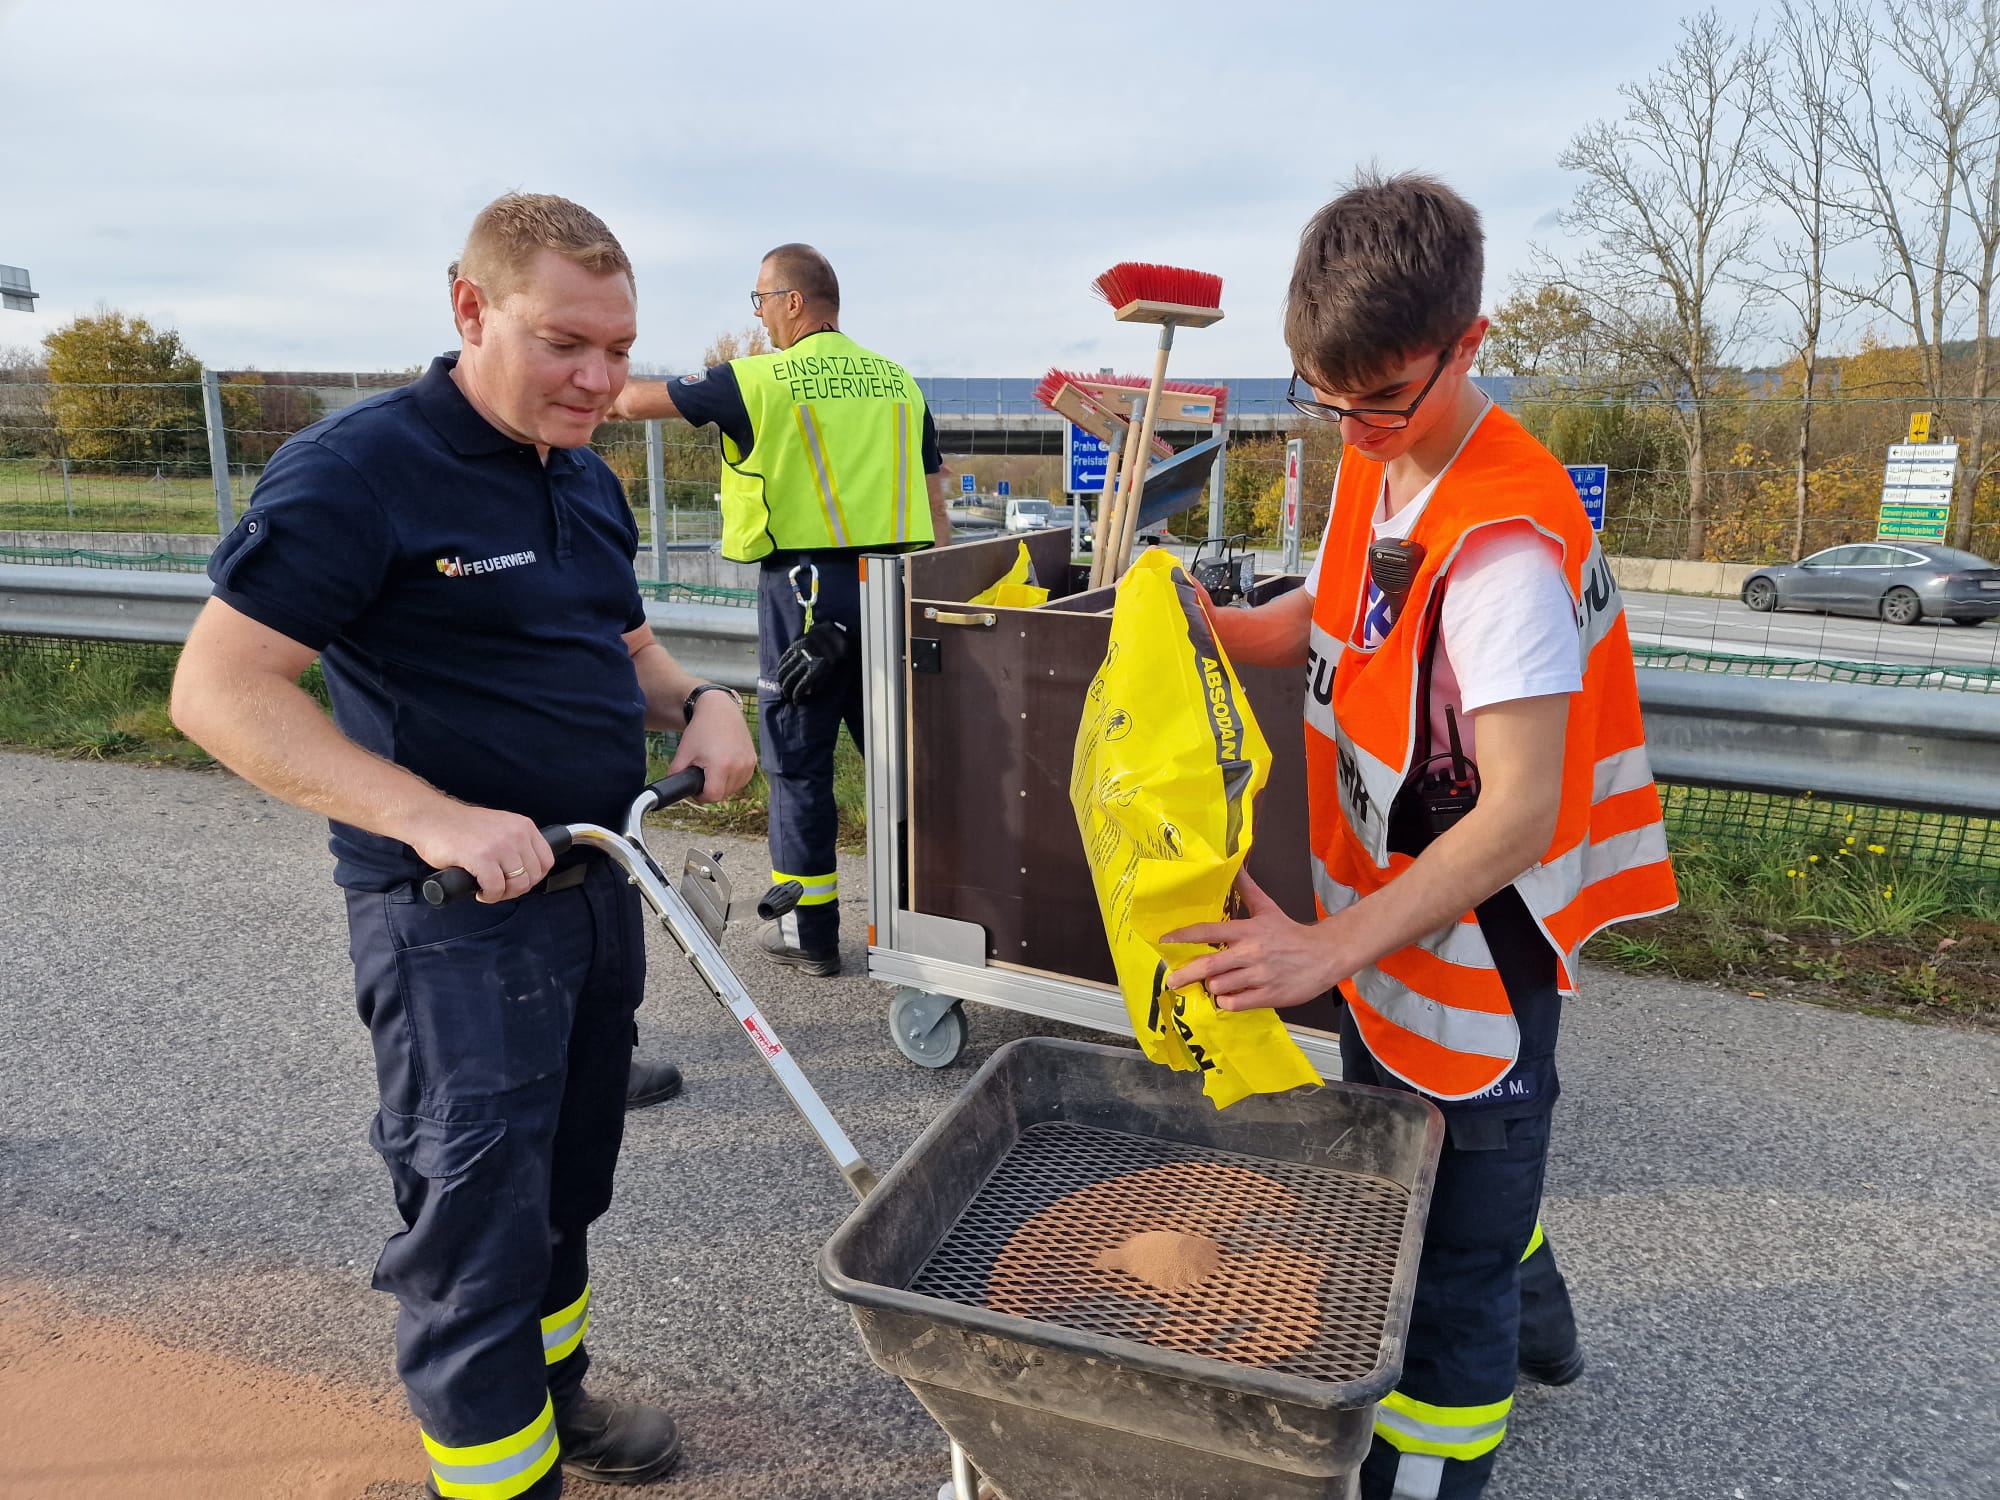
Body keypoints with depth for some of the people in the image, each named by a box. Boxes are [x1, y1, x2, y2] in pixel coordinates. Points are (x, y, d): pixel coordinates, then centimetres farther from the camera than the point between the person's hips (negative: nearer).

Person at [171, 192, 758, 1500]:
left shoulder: (588, 481, 10)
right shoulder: (360, 468, -15)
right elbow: (220, 687, -20)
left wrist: (698, 702, -3)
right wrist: (433, 818, -31)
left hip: (600, 886, 8)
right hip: (457, 916, -8)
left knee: (568, 1182, 22)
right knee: (480, 1218, 1)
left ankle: (553, 1392, 43)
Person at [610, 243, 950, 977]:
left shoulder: (759, 380, -5)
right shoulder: (898, 382, 10)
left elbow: (634, 400, 1)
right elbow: (935, 509, 12)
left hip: (804, 587, -5)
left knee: (797, 761, 6)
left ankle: (810, 930, 14)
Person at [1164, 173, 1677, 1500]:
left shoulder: (1504, 541, -28)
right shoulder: (1375, 468, 0)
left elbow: (1520, 814, -29)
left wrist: (1329, 949, -30)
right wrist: (1204, 625, -4)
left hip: (1474, 955, -9)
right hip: (1382, 921, 10)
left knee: (1449, 1275, 8)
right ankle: (1527, 1314, 60)